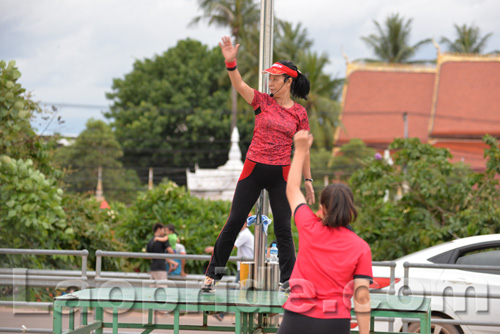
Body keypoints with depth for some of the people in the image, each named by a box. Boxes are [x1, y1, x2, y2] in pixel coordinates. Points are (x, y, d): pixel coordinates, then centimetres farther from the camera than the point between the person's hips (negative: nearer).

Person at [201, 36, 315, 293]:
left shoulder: (299, 113, 3)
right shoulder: (262, 101, 1)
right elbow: (239, 85, -15)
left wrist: (308, 179, 8)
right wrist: (230, 62, -32)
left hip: (281, 175, 0)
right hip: (254, 170, 0)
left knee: (283, 228, 1)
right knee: (234, 223, 1)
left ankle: (290, 280, 9)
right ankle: (212, 276, 9)